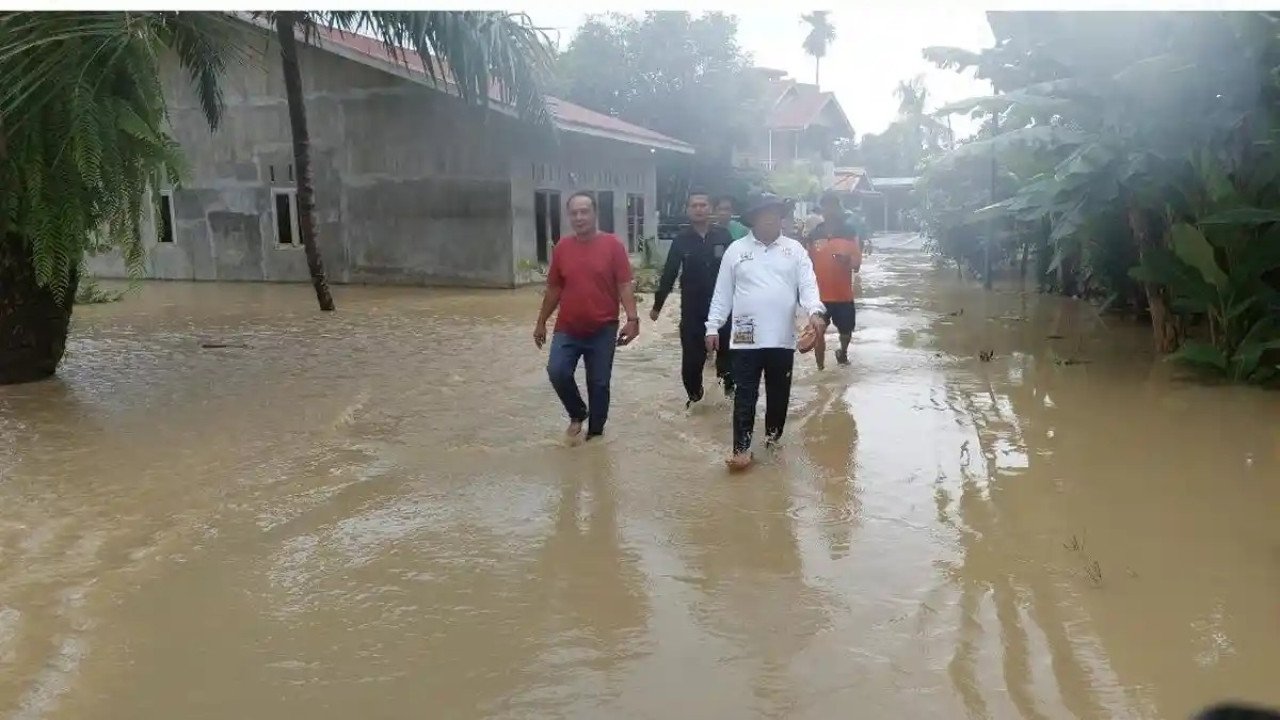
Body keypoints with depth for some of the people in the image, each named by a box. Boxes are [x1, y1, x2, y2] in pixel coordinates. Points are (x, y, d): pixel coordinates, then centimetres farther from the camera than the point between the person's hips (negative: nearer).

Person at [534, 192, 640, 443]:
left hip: (603, 330, -2)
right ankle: (577, 414, 13)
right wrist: (541, 322, 13)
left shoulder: (613, 245, -6)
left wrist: (632, 319, -18)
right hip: (567, 329, 2)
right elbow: (553, 289, 11)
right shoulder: (561, 248, 3)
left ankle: (595, 432, 22)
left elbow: (624, 285, -7)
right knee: (557, 372, -14)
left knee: (599, 383, 4)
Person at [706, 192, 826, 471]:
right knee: (745, 395, -1)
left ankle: (773, 438, 29)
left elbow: (808, 284, -4)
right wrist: (713, 326, 0)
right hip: (746, 337, -1)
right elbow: (722, 292, 5)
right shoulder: (736, 249, 3)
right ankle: (742, 448, 3)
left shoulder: (795, 249, 5)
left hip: (783, 337, 2)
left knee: (779, 393, 12)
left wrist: (815, 311, -23)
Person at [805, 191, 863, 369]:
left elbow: (857, 266, -3)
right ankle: (820, 368, 12)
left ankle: (843, 353, 46)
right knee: (818, 332, 0)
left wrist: (847, 261, -24)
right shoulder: (813, 235, -4)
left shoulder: (849, 233, -3)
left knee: (846, 330, 16)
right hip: (820, 294, -1)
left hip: (843, 294, 1)